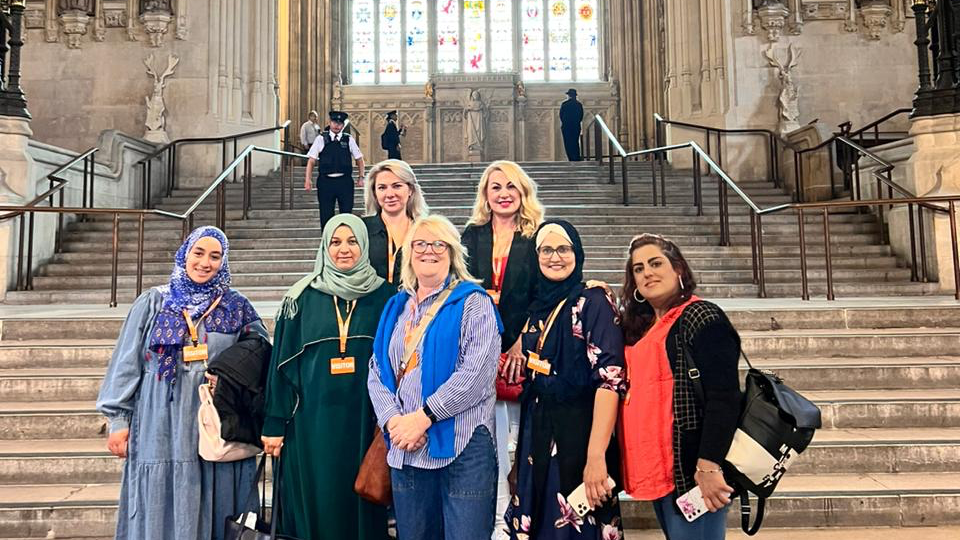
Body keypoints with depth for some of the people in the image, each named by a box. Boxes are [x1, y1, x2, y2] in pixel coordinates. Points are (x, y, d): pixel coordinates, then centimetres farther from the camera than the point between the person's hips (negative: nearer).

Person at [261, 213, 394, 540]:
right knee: (313, 504, 6)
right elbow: (283, 361, 3)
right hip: (312, 420, 0)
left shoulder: (384, 297, 3)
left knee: (361, 504, 7)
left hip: (363, 419, 0)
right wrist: (275, 423, -2)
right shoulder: (302, 298, 3)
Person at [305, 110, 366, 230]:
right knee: (326, 215, 4)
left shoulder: (349, 140, 6)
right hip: (325, 182, -1)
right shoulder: (321, 139, 3)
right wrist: (307, 180, -7)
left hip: (345, 182, 1)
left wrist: (361, 177, 6)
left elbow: (359, 159, 14)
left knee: (346, 214, 3)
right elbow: (311, 160, 2)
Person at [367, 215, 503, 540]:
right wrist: (393, 420, -8)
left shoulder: (473, 302, -1)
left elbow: (476, 372, -14)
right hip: (405, 449, 5)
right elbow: (377, 374, 10)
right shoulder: (396, 307, 16)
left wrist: (423, 417, -16)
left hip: (463, 446, -5)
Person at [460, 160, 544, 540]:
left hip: (523, 347, -1)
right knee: (492, 436, 2)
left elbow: (540, 295, -1)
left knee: (520, 433, 0)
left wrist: (521, 340, -9)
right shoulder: (473, 234, 13)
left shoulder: (536, 236, 5)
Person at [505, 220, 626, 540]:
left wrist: (596, 455, -26)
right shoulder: (537, 308, 10)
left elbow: (610, 377, -19)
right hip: (537, 437, 6)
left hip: (578, 434, -6)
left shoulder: (593, 301, -10)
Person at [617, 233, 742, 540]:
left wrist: (708, 466, -25)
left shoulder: (701, 317, -10)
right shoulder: (641, 328, 14)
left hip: (690, 471, -8)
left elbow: (724, 397, -19)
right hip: (656, 471, 8)